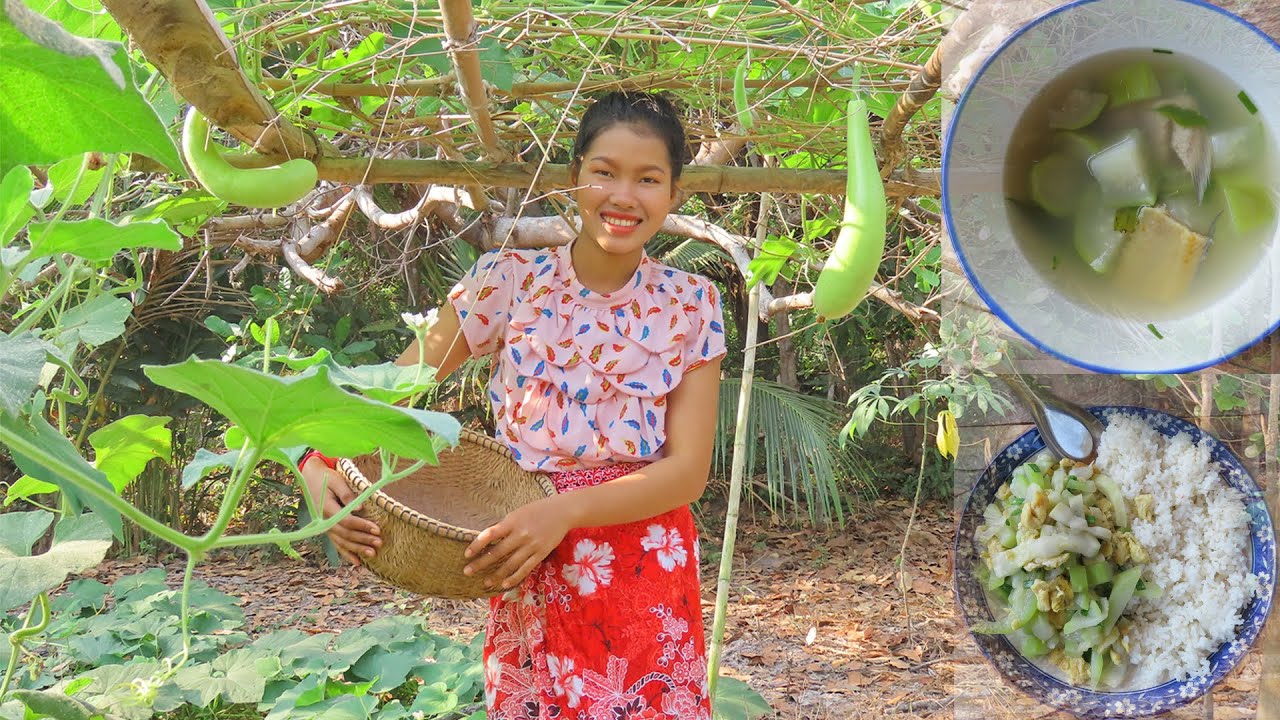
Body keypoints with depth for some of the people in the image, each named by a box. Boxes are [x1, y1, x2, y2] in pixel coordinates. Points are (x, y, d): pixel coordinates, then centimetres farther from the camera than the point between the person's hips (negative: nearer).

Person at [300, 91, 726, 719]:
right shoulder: (510, 280, -3)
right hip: (529, 581, 0)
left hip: (648, 579, 1)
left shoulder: (690, 304, -2)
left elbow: (689, 469, -8)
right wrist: (321, 466, -25)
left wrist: (565, 510, -24)